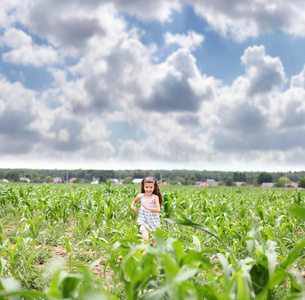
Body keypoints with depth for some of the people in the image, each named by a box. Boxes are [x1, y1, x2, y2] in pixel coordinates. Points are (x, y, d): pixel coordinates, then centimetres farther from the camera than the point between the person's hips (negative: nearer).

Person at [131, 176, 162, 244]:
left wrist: (147, 207, -25)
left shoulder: (155, 197, -10)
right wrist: (132, 206, 4)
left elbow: (158, 210, -19)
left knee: (154, 240, 14)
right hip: (144, 220, 1)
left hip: (153, 220, 0)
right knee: (145, 236, -22)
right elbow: (134, 200, 22)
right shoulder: (140, 196, -1)